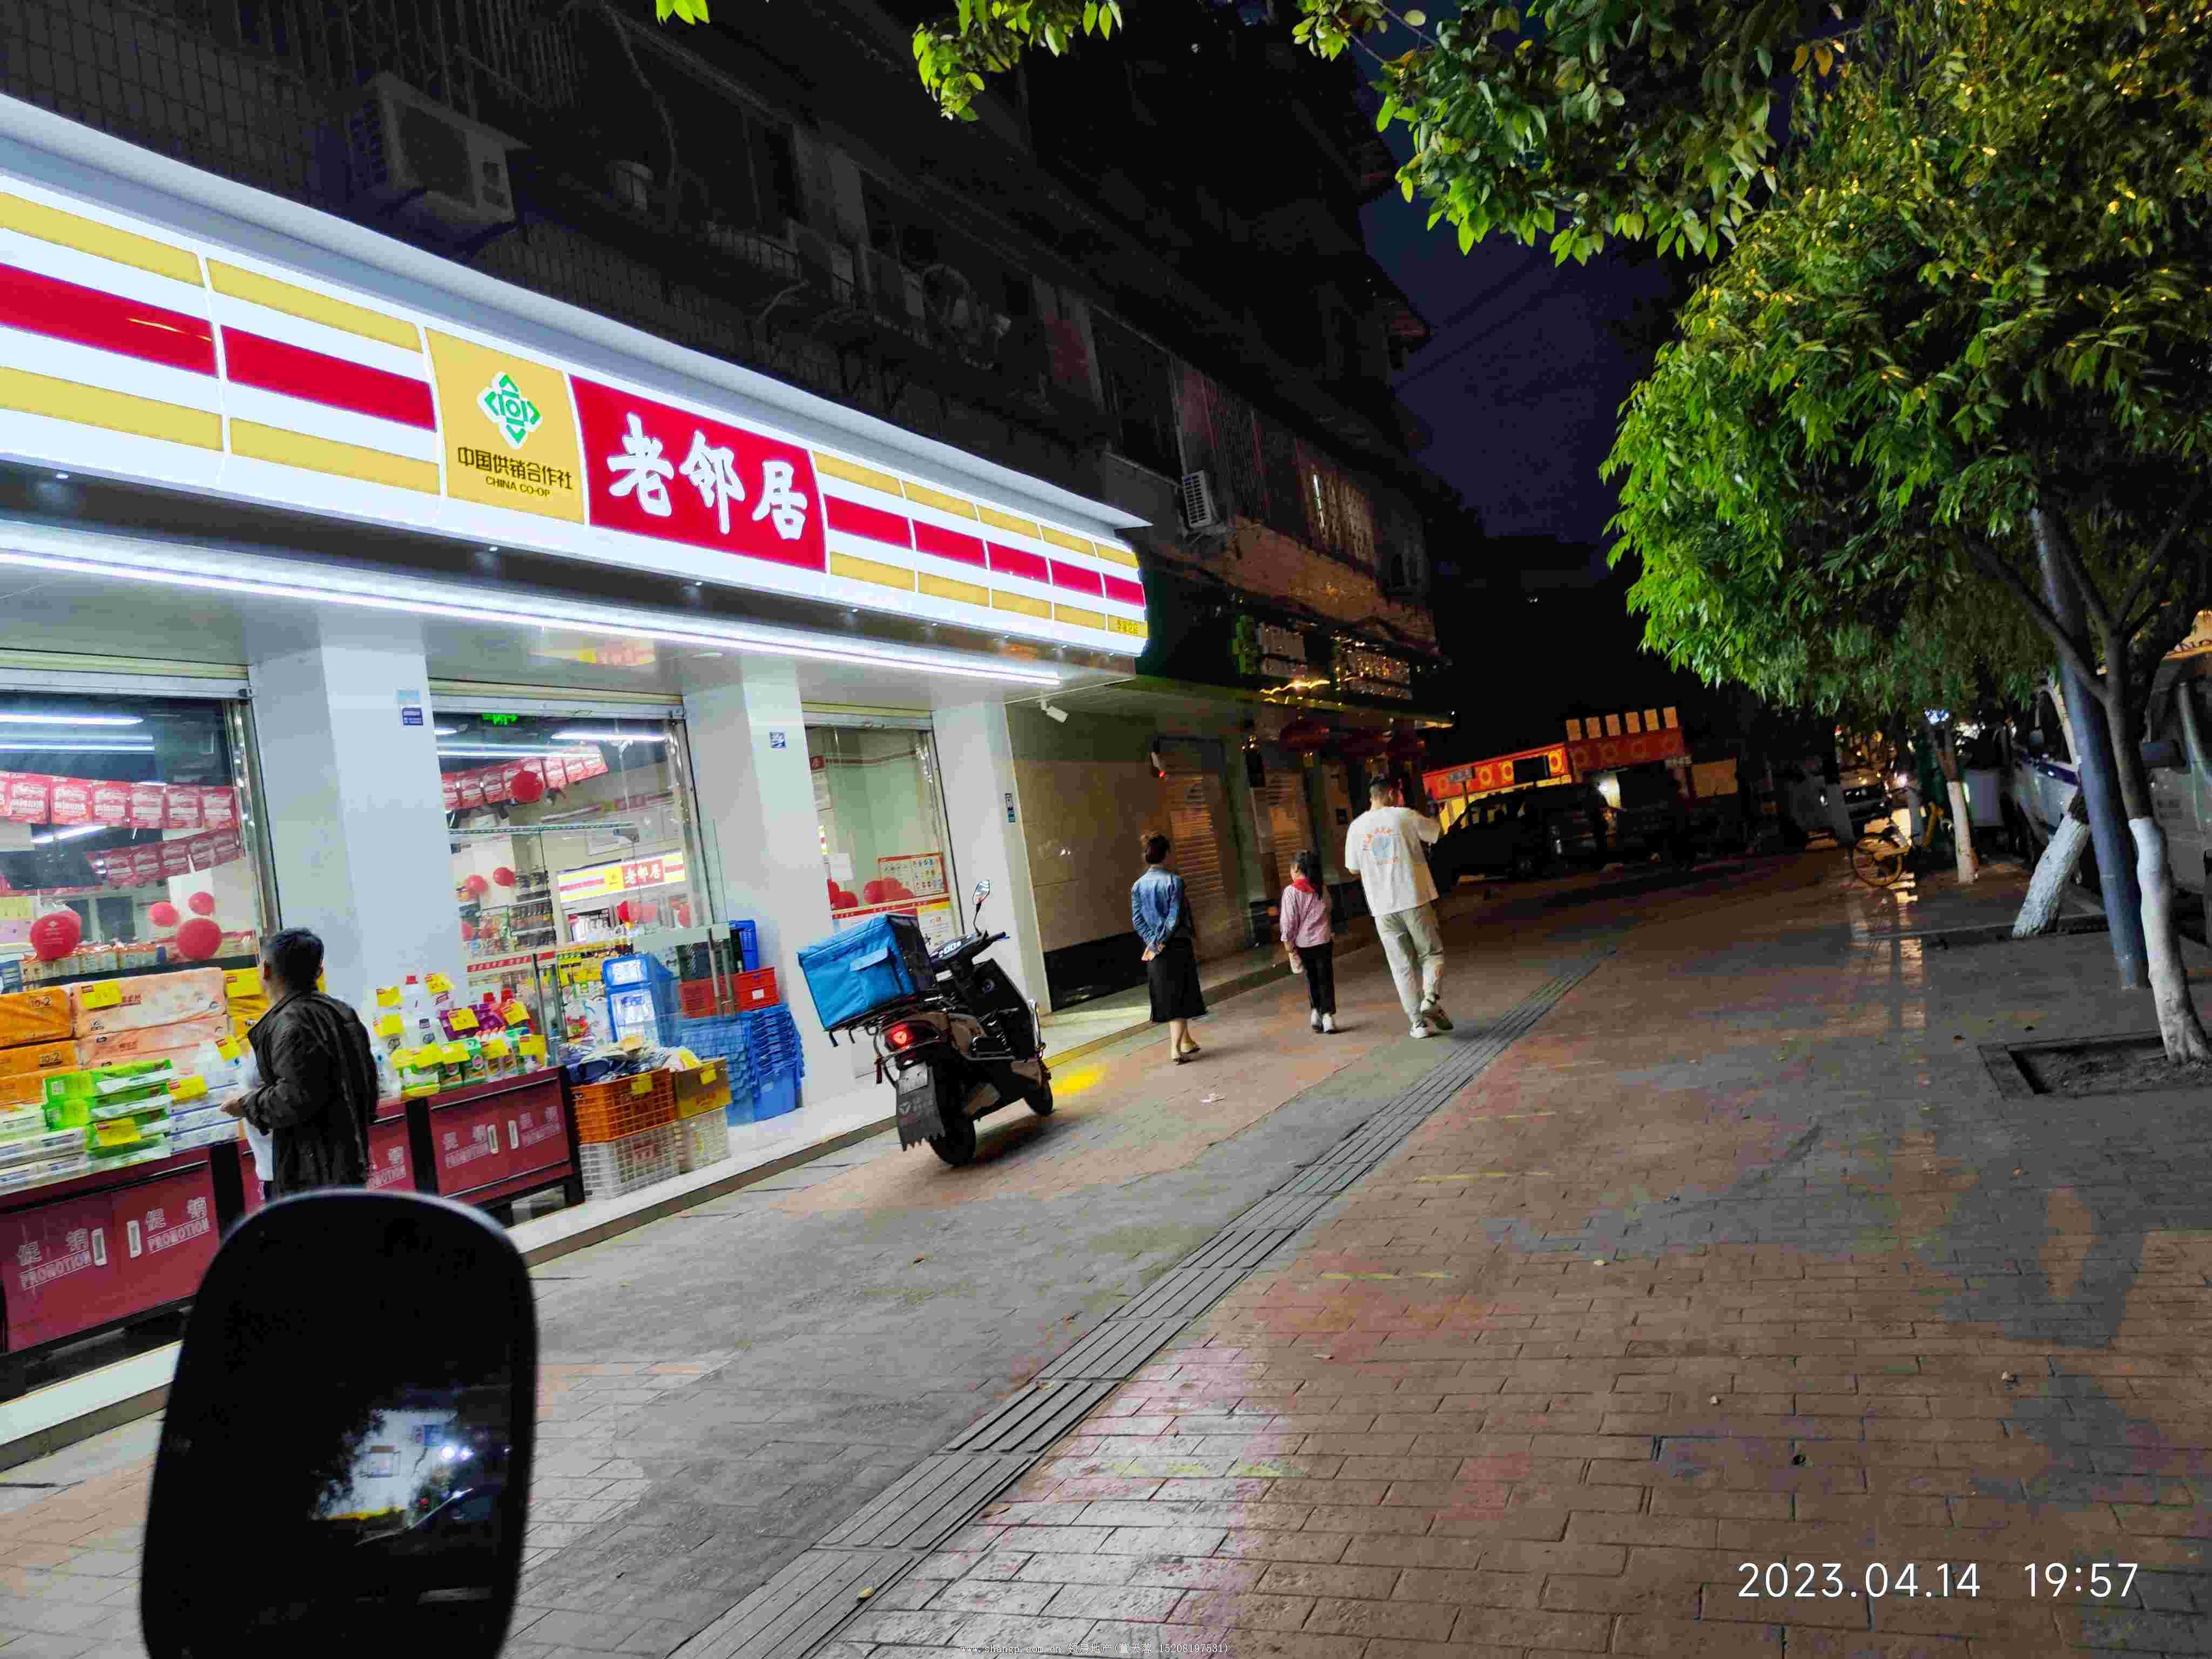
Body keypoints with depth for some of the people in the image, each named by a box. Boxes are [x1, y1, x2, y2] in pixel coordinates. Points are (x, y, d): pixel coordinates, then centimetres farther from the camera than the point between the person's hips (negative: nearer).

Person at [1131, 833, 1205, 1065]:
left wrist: (1153, 942, -4)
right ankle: (1176, 1048, -9)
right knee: (1180, 996, 0)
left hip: (1155, 950, 5)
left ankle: (1185, 1041, 27)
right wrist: (1161, 941, -11)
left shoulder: (1138, 886, 2)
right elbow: (1176, 917, -15)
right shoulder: (1174, 881, -11)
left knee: (1168, 998, 15)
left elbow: (1137, 920, -1)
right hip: (1177, 946, -5)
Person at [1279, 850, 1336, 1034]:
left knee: (1312, 979, 17)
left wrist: (1289, 946, -5)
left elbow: (1289, 921, -11)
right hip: (1323, 941, 1)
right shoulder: (1321, 889, 2)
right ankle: (1328, 1015, -1)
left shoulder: (1291, 891, -10)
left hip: (1302, 943, -1)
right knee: (1325, 979, 6)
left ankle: (1316, 1012, 12)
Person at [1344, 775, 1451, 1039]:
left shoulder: (1356, 826, 4)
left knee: (1402, 965, 9)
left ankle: (1418, 1021, 7)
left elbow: (1353, 867, 13)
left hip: (1382, 907, 2)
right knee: (1432, 953, 12)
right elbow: (1437, 833, 15)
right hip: (1415, 900, -2)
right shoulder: (1404, 816, -2)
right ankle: (1431, 998, -12)